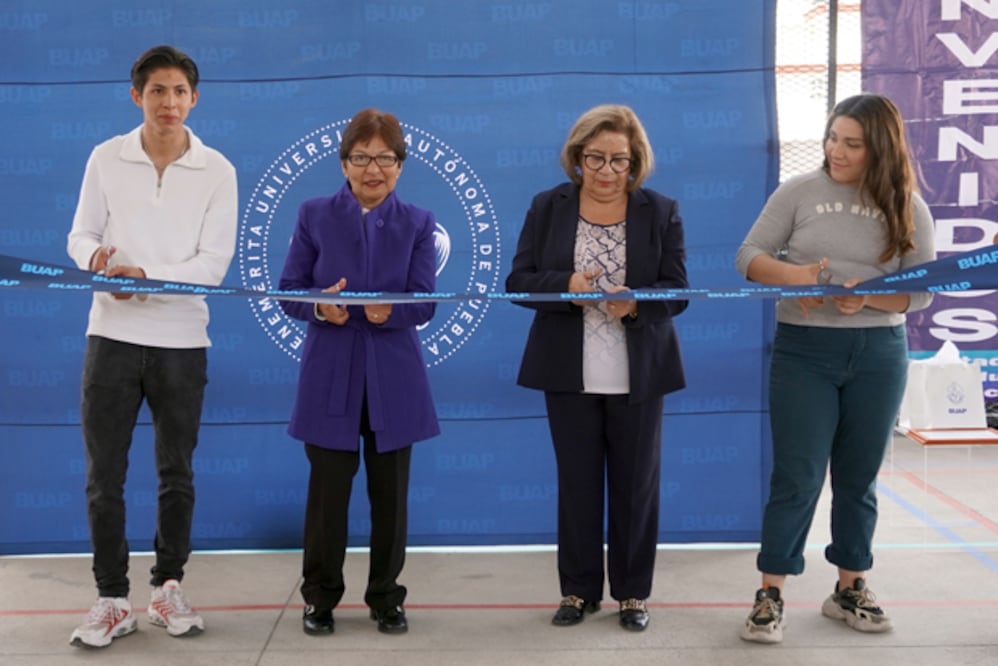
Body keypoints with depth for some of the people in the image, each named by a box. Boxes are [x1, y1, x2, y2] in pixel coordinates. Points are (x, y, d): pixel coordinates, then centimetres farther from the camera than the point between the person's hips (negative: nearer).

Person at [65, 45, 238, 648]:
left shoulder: (217, 171, -3)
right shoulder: (106, 158, 2)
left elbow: (213, 263, -9)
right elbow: (81, 235, 4)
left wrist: (147, 276, -23)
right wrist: (96, 256, -20)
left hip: (182, 341, -1)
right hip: (112, 334, 1)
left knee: (177, 474, 11)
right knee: (104, 476, 3)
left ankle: (168, 589, 26)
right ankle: (113, 600, 16)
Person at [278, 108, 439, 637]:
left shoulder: (418, 223, 4)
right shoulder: (314, 215, 3)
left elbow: (424, 302, -6)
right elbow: (289, 292, -1)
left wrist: (390, 309, -27)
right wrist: (319, 306, -23)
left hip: (394, 379, 1)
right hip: (329, 377, -1)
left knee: (390, 493, 8)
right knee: (327, 491, 3)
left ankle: (386, 598, 23)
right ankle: (320, 597, 20)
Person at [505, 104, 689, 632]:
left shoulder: (661, 211, 2)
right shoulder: (547, 207, 3)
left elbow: (678, 290, -4)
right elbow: (518, 281, -1)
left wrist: (637, 302, -24)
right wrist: (564, 285, -21)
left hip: (639, 374, 0)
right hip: (569, 374, 0)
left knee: (636, 484, 7)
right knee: (576, 483, 8)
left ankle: (633, 592, 21)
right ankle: (579, 590, 21)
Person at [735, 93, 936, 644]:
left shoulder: (907, 207, 2)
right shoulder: (799, 192, -1)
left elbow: (922, 290, -1)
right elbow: (749, 256, -2)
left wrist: (869, 298, -20)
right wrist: (791, 274, -22)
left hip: (879, 354, 2)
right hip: (804, 350, -2)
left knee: (858, 477, 12)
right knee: (797, 476, -2)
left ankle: (850, 589, 26)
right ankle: (771, 595, 7)